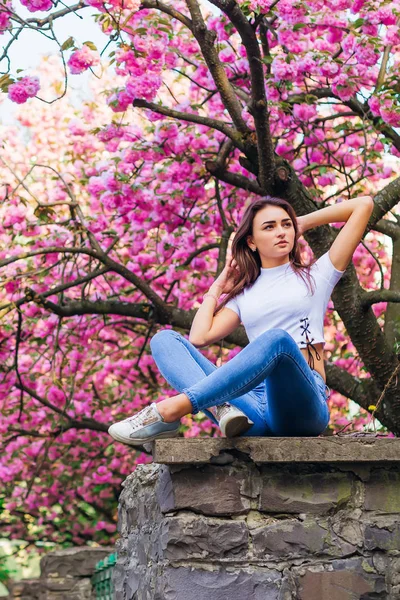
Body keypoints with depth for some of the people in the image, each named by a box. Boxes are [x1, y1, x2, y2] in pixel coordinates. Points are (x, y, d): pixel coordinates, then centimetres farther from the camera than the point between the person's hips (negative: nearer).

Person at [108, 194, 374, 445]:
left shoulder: (315, 275, 16)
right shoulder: (244, 294, 24)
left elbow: (364, 204, 13)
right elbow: (199, 337, 9)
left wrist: (305, 222, 22)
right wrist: (219, 286, 21)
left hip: (301, 403, -3)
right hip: (255, 403, 4)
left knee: (277, 339, -36)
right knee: (165, 339, -6)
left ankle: (170, 411, -38)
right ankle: (222, 409, -37)